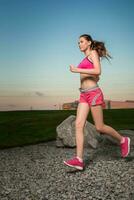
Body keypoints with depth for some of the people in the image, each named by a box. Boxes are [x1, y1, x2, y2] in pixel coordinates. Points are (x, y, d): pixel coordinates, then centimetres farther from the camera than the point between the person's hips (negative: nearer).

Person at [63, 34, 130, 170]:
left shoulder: (93, 53, -2)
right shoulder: (87, 59, 23)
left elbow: (98, 72, -19)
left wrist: (77, 70, -18)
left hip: (93, 93, -8)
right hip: (84, 95, 8)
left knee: (99, 127, -3)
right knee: (78, 125, -8)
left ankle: (122, 140, 22)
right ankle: (79, 160, -12)